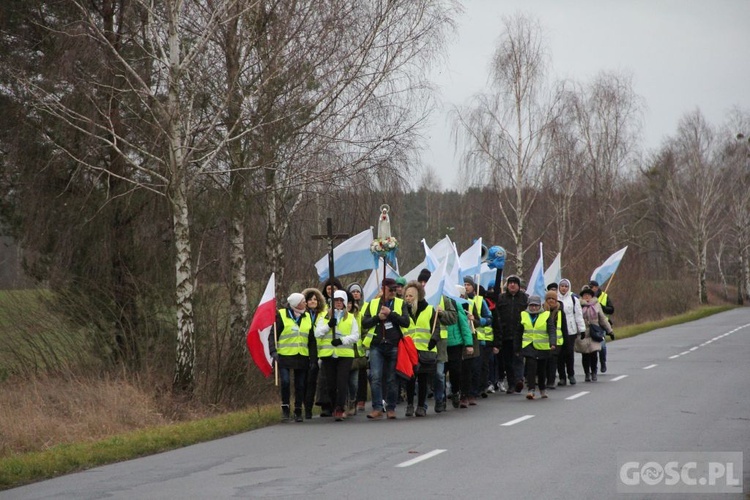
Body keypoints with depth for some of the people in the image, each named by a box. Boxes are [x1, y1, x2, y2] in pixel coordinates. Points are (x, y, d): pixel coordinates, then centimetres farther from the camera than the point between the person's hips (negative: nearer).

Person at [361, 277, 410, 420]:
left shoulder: (400, 303, 8)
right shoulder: (373, 304, 11)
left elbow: (406, 322, -4)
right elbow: (364, 323, 6)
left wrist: (390, 313, -12)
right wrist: (378, 317, -8)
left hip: (394, 346, 0)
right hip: (376, 346, 0)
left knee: (392, 379, 4)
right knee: (375, 377, -11)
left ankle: (391, 408, 13)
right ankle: (377, 408, -8)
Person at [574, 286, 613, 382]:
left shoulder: (596, 305, 11)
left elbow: (602, 318, 18)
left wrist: (609, 330, 19)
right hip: (582, 335, -2)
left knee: (594, 354, -6)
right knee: (585, 355, 1)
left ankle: (593, 373, 10)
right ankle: (587, 374, 13)